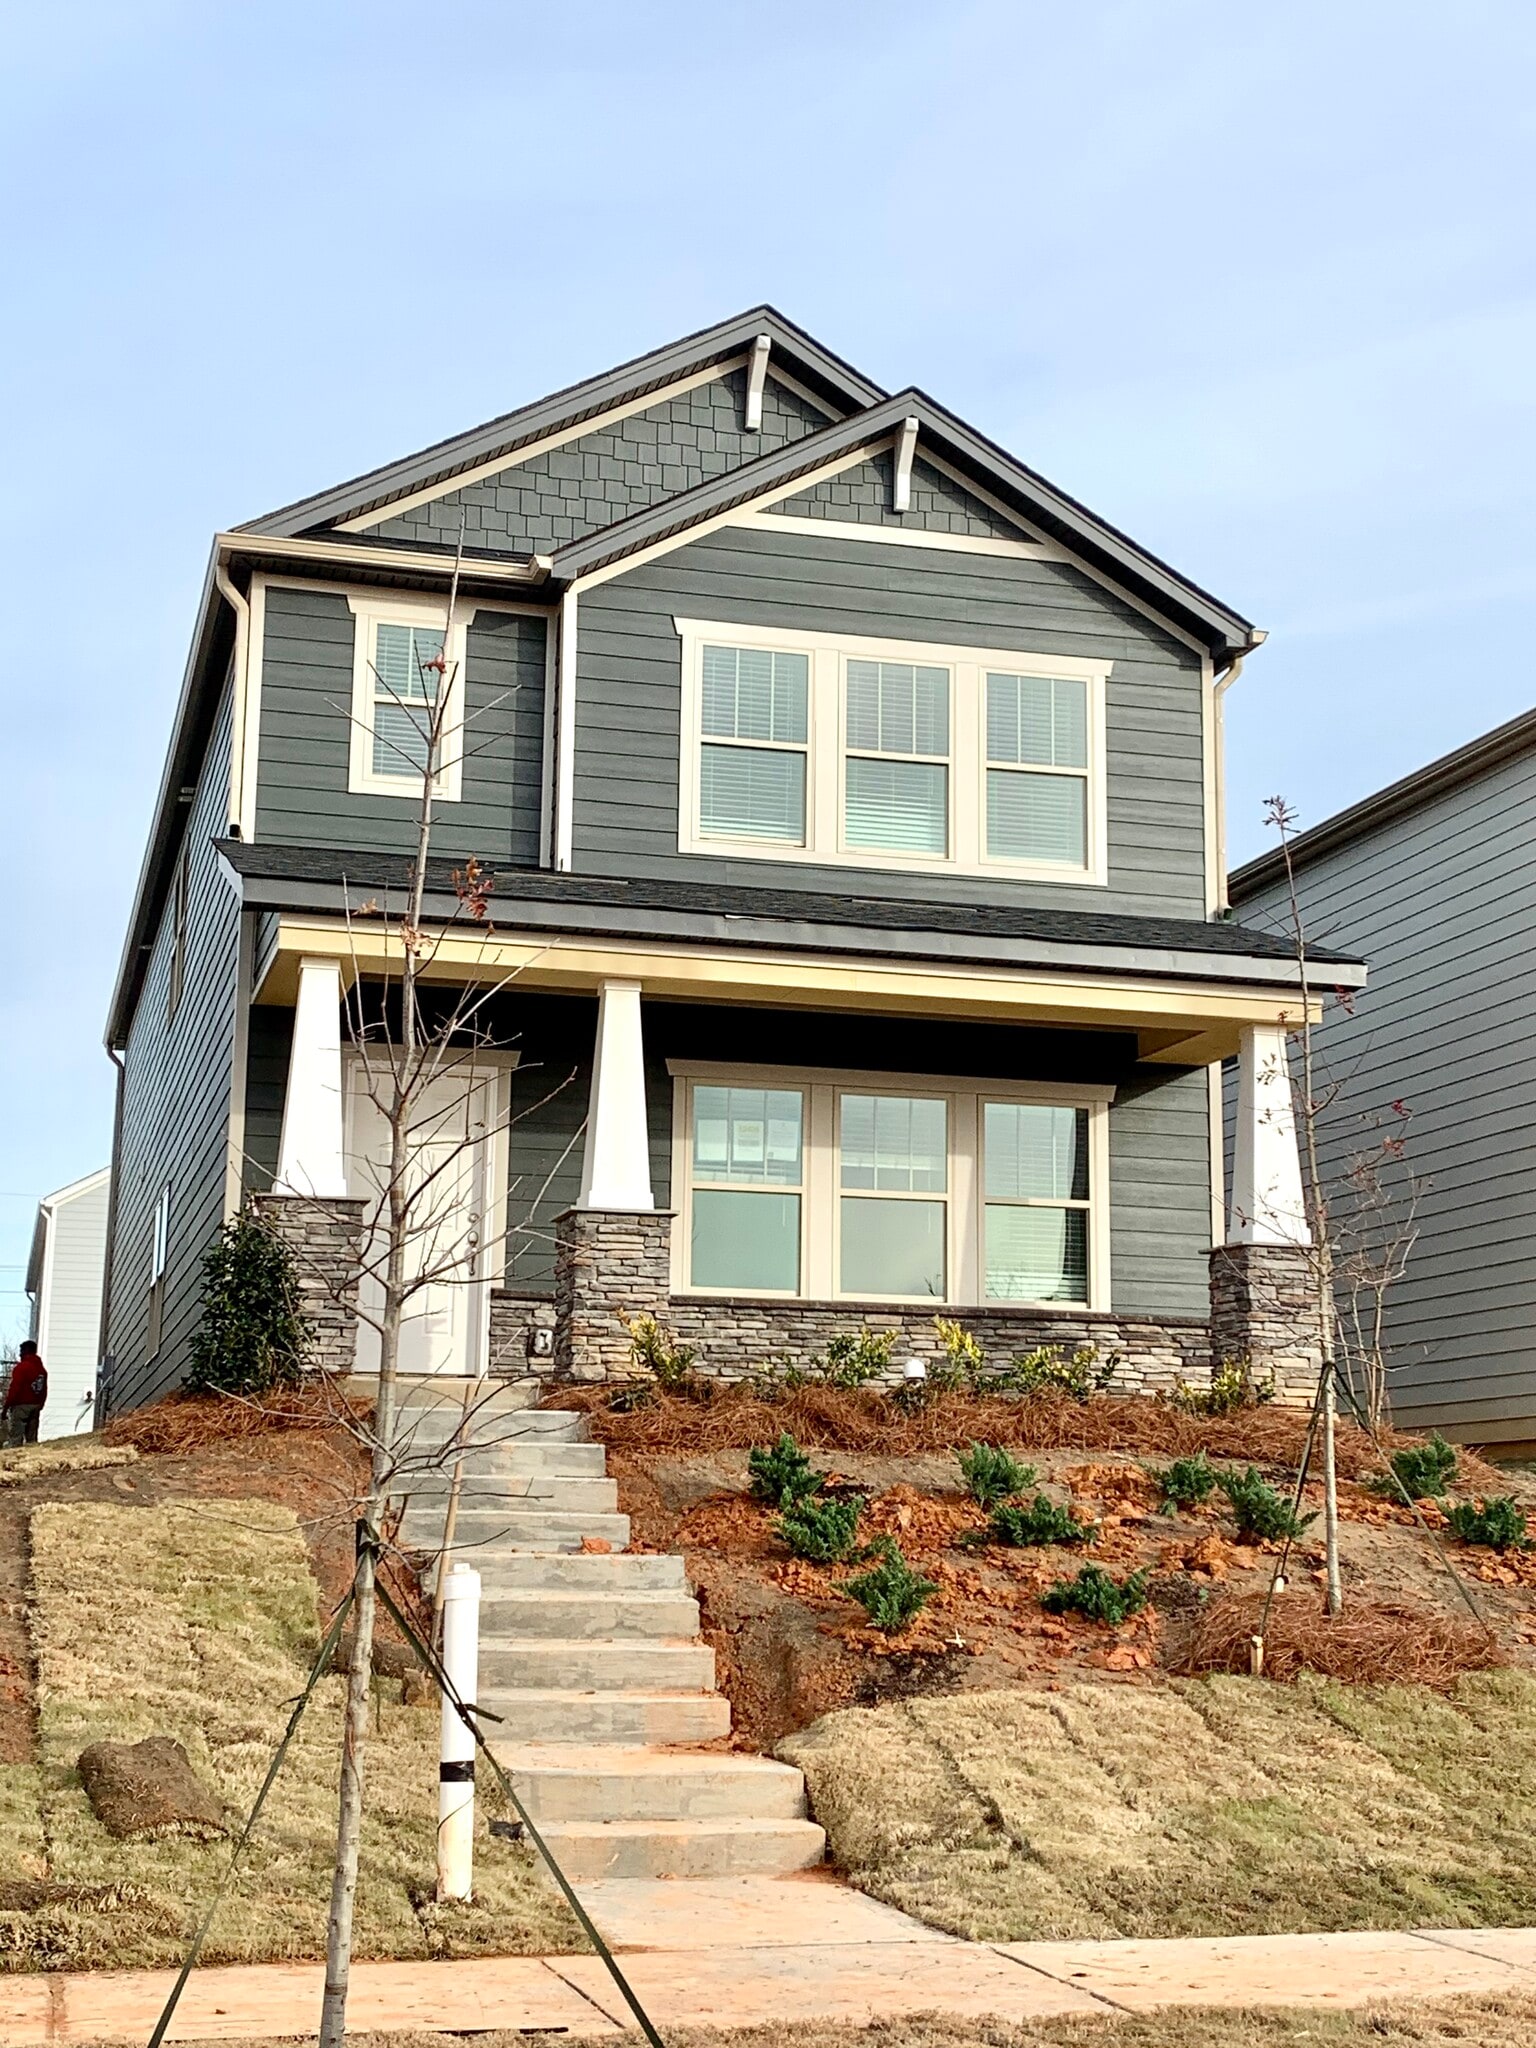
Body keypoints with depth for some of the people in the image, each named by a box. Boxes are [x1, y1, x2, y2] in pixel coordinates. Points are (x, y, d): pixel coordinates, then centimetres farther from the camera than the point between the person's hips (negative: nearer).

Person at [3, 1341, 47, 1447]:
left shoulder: (22, 1367, -9)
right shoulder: (42, 1369, 14)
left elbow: (14, 1389, -13)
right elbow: (44, 1392, 14)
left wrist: (5, 1408, -10)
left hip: (21, 1406, -7)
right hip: (35, 1407, 7)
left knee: (14, 1439, -9)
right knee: (31, 1439, 9)